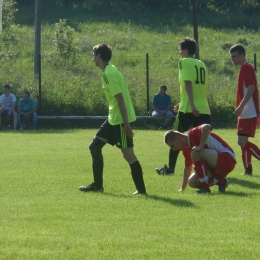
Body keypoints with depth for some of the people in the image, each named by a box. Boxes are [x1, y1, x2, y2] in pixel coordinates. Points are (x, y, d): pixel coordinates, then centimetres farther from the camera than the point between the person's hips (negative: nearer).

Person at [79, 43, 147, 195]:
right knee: (95, 146, 11)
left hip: (121, 120, -10)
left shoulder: (109, 74, -17)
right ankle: (97, 185, 17)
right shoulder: (109, 71, 13)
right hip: (114, 119, 10)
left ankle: (141, 190, 0)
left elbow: (120, 98, -22)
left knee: (128, 154, -6)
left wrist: (126, 124, -24)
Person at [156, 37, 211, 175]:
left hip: (188, 109, -5)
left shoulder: (184, 62, -2)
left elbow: (188, 83, -16)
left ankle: (170, 168, 20)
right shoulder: (201, 64, 18)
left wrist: (191, 104, -25)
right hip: (204, 109, 5)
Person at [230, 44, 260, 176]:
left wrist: (241, 106, -26)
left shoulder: (246, 68, -12)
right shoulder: (245, 68, 18)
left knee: (242, 141, -16)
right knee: (243, 142, 11)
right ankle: (248, 169, 12)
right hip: (246, 113, 11)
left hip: (249, 113, -11)